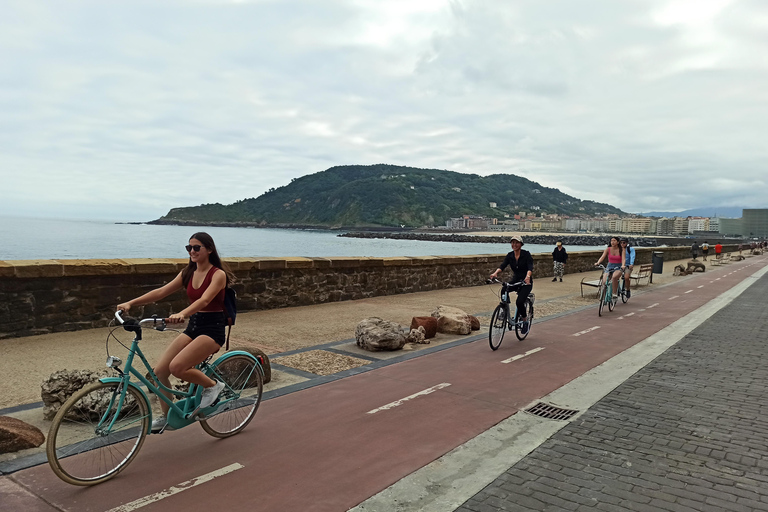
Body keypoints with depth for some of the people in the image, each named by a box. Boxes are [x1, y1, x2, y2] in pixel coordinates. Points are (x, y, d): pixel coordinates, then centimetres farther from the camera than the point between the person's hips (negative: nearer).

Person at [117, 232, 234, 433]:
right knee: (159, 371, -3)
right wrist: (131, 303, -9)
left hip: (212, 328, -7)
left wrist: (182, 314, -45)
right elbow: (161, 291, 2)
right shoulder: (188, 273, 9)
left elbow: (204, 299, -28)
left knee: (176, 367, -25)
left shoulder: (218, 274, -12)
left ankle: (213, 385, 1)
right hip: (193, 326, 7)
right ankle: (167, 416, 17)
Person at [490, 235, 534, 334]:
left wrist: (528, 276, -47)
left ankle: (525, 320, 2)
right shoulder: (510, 255, 0)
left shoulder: (526, 254, -12)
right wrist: (495, 273, -35)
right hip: (515, 280, 5)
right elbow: (503, 265, -14)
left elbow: (530, 267, -25)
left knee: (519, 302, -23)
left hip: (526, 282, -5)